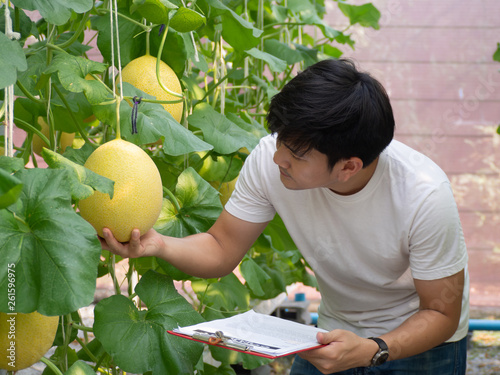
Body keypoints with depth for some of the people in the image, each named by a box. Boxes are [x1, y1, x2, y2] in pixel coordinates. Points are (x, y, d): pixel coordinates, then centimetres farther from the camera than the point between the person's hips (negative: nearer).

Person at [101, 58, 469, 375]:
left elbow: (441, 313, -18)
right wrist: (159, 244, -29)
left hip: (418, 343, -3)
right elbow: (222, 250, -9)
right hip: (336, 333, 3)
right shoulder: (269, 159, -22)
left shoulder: (425, 196, -31)